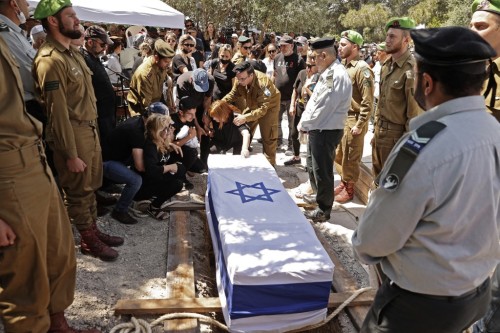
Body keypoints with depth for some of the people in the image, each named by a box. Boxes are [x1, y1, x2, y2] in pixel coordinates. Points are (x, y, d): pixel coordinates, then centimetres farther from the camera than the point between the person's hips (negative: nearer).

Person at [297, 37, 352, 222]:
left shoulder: (337, 76, -22)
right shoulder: (328, 73, 11)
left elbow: (323, 108, -23)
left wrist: (303, 124, -11)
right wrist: (304, 123, 4)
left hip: (326, 131, -10)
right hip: (318, 129, 10)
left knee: (322, 170, 2)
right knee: (312, 165, 24)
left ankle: (324, 210, 18)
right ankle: (319, 195, 44)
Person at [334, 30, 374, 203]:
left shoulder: (362, 68, -16)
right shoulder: (343, 65, 8)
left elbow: (368, 102, -18)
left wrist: (359, 125, -19)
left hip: (353, 119, -8)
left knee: (350, 158, 5)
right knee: (339, 155, 18)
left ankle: (349, 189, 21)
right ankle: (343, 182, 36)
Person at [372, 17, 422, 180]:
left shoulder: (412, 70, -18)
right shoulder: (387, 65, 8)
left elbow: (415, 113, -18)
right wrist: (376, 128, 15)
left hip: (396, 135, -8)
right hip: (380, 131, 8)